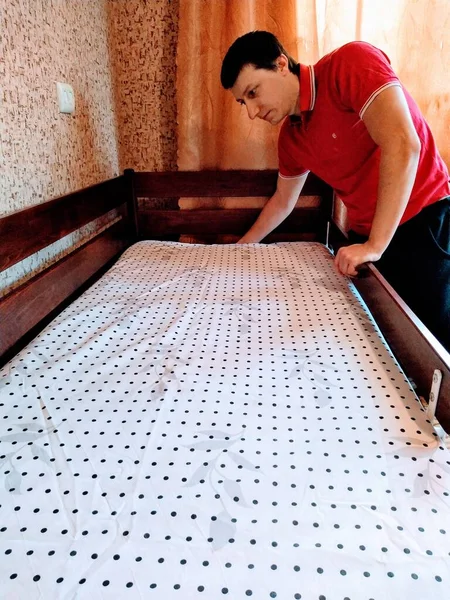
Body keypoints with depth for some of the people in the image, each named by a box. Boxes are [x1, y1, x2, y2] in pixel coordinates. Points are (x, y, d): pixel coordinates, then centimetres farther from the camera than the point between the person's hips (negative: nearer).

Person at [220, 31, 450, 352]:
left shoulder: (352, 63, -15)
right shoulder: (291, 137, 6)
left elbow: (403, 145, -27)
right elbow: (283, 202, 22)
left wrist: (375, 245, -27)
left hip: (424, 224, -6)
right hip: (365, 236, 6)